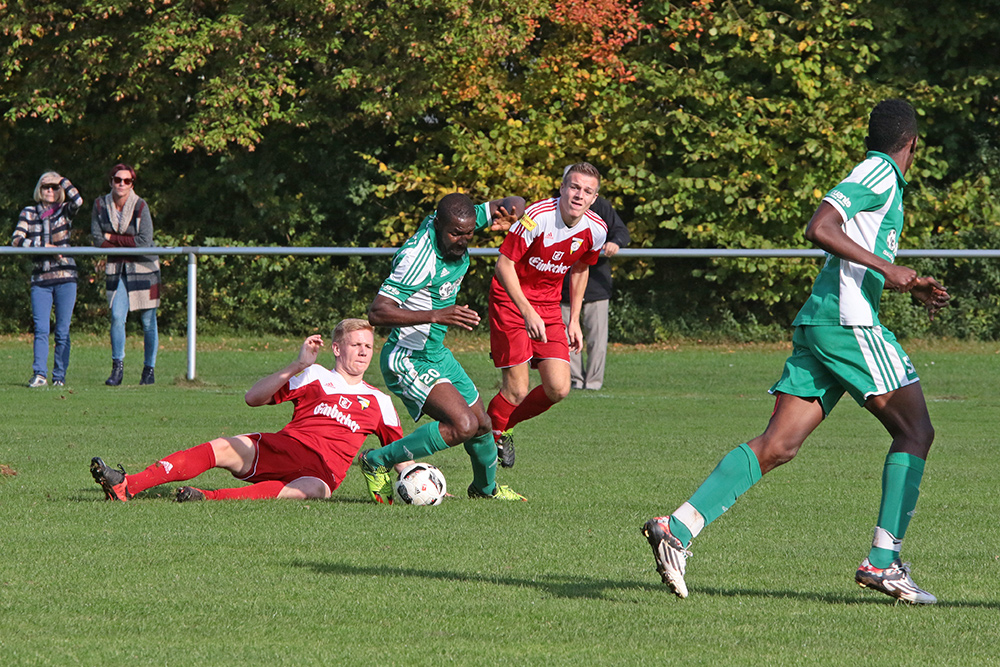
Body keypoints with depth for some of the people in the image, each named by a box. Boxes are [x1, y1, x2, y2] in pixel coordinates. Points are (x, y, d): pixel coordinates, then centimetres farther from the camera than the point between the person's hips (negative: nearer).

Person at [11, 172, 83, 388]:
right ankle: (39, 374, -12)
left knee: (63, 330, 0)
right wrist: (45, 246, -13)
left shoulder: (65, 211, 7)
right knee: (41, 328, -9)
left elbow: (78, 200, -15)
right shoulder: (29, 213, 9)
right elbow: (17, 240, -2)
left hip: (65, 277, -1)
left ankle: (59, 376, 5)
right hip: (40, 279, 1)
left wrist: (62, 180, -1)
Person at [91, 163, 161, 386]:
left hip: (143, 267, -2)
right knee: (117, 317, -11)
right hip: (116, 269, 2)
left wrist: (113, 238, -13)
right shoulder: (100, 205, -1)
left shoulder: (140, 206, -12)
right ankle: (117, 366, -2)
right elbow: (97, 239, -4)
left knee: (148, 321, 1)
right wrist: (128, 243, -12)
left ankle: (149, 369, 12)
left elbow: (144, 241, -17)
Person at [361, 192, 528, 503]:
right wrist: (436, 315, -41)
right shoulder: (419, 257, -30)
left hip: (437, 354, 9)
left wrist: (508, 214, -16)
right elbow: (377, 312, -35)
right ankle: (377, 462, -8)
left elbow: (514, 204, 9)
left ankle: (486, 487, 48)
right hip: (407, 359, -9)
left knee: (481, 423, 19)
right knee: (462, 425, -23)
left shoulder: (455, 224, -6)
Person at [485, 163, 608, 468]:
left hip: (549, 305, 5)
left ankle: (505, 426, 22)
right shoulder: (537, 217, -23)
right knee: (516, 390, -10)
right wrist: (527, 312, -25)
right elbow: (504, 264, -18)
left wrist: (574, 321, 14)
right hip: (511, 300, -5)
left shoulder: (596, 230, -6)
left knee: (558, 389, -5)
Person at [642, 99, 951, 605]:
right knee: (915, 430, -1)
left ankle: (679, 527, -13)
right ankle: (884, 560, -7)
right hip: (847, 321, -9)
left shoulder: (884, 180, 25)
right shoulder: (879, 174, -4)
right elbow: (819, 229, -18)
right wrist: (888, 268, -17)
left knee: (777, 445, -1)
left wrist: (911, 287, 25)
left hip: (815, 325, 9)